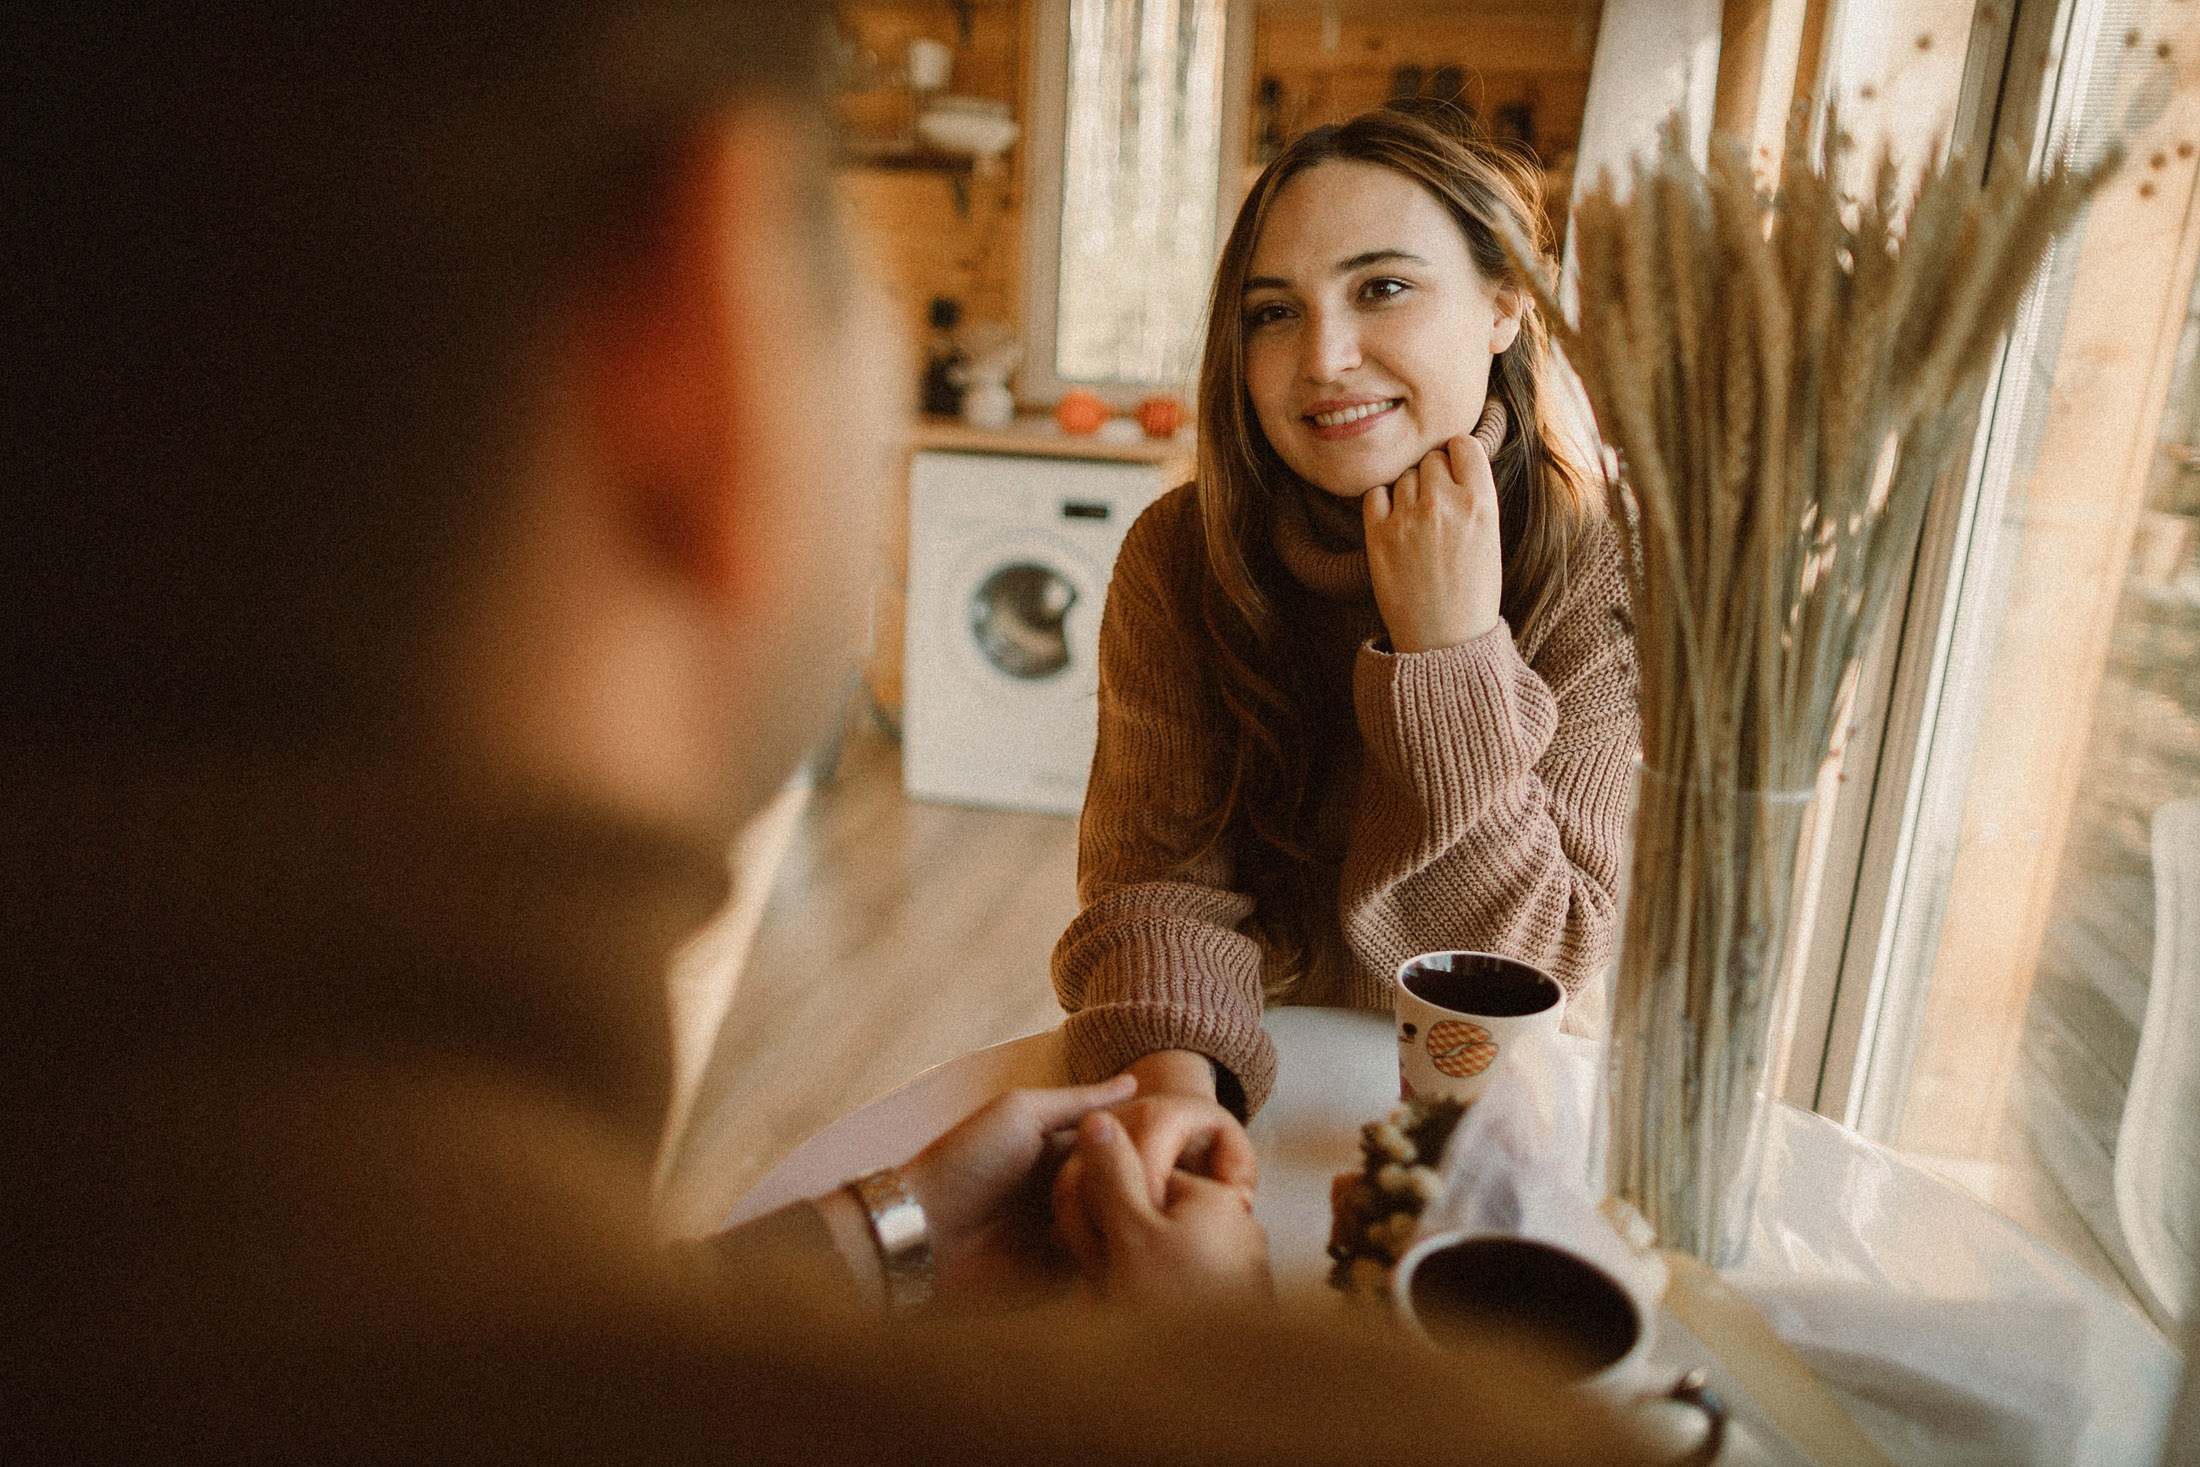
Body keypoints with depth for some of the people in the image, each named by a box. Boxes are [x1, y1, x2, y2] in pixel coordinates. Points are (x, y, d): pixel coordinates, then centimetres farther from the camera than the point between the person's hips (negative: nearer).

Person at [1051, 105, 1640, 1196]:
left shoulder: (1609, 584, -16)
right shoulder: (1183, 553, -12)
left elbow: (1529, 970, -18)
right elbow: (1158, 882, -15)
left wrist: (1450, 652, -27)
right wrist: (1172, 1078, -35)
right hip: (1231, 1077, 1)